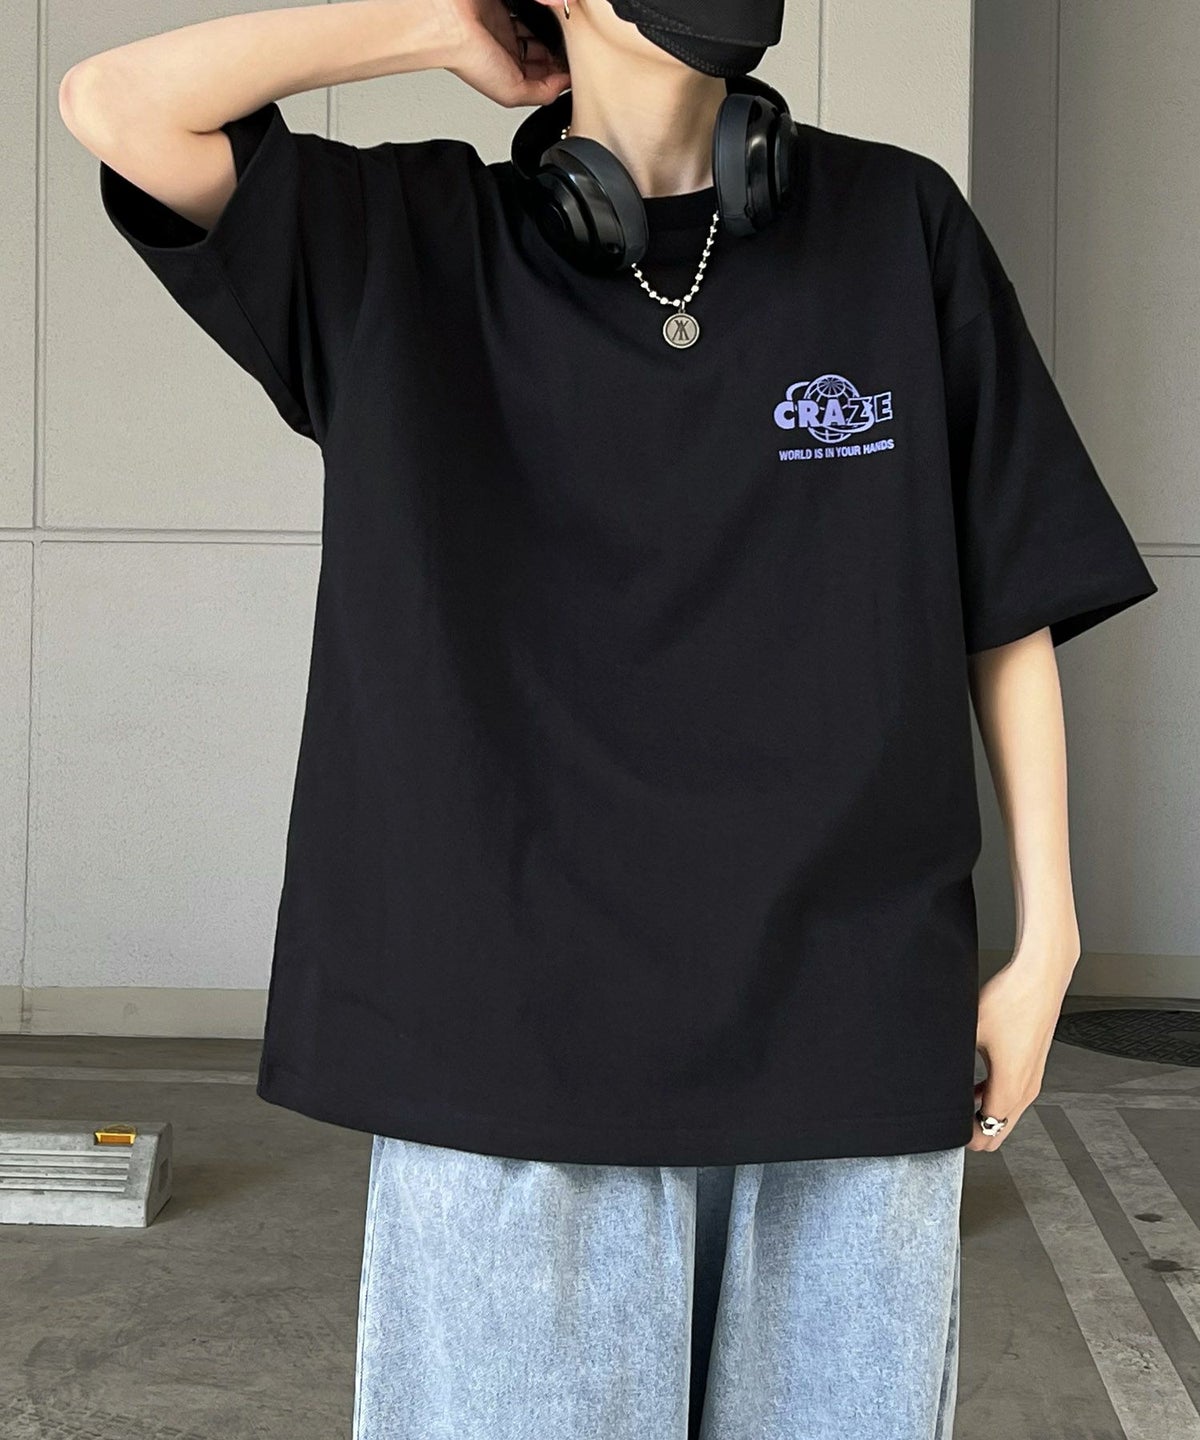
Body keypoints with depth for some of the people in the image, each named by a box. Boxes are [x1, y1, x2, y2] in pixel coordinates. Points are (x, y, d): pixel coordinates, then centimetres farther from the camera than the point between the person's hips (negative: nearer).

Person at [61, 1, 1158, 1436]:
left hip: (853, 1046, 1)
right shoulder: (410, 251, 5)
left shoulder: (899, 227, 5)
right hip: (511, 1040, -1)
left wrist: (1045, 939, 5)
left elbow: (1010, 603, 7)